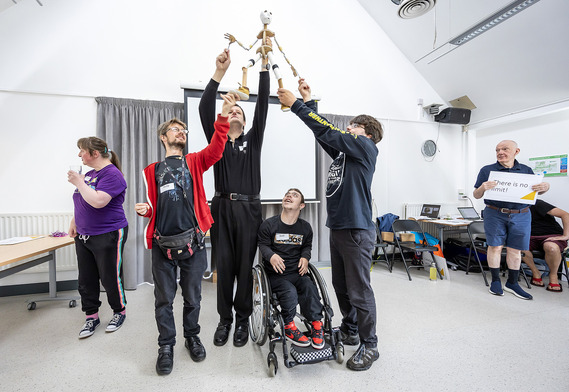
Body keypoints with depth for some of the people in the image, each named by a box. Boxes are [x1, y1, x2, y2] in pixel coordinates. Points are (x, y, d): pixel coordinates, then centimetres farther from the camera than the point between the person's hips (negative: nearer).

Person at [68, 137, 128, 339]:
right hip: (84, 236, 9)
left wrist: (79, 182, -18)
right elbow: (81, 202, 22)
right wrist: (74, 222, 16)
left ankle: (120, 311, 25)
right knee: (86, 279, 14)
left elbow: (98, 201, -28)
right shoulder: (90, 173, 11)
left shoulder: (111, 174, -16)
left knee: (110, 278, 4)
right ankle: (91, 316, 29)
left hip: (108, 236, -9)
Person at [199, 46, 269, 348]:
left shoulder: (253, 139, 13)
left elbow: (262, 106, 5)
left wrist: (264, 66, 1)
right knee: (223, 266, 6)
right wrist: (219, 72, -8)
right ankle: (224, 319, 24)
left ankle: (242, 319, 22)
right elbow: (205, 109, 0)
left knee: (245, 266, 5)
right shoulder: (217, 139, 13)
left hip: (248, 207, 0)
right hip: (222, 207, 1)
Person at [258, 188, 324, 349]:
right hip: (276, 274, -2)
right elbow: (263, 245, 2)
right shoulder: (268, 224, -3)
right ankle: (289, 327, -3)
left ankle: (316, 324, -5)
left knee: (310, 287, -25)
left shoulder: (305, 227, 7)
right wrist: (271, 256, -19)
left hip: (297, 272, 3)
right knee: (289, 292, -27)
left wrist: (305, 257, -1)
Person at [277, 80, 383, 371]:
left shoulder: (365, 147, -5)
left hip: (357, 230, -8)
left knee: (359, 289, 1)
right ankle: (349, 330, 37)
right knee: (340, 285, 18)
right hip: (337, 227, 9)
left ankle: (369, 345, 20)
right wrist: (308, 100, 14)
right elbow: (324, 133, 17)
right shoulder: (343, 151, 18)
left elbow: (329, 132, -13)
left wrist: (296, 104, -9)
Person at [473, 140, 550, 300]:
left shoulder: (526, 170, 9)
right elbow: (476, 195, 2)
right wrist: (482, 187, -20)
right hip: (495, 214, -2)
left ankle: (512, 283, 21)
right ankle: (495, 281, 14)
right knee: (495, 247, 0)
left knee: (515, 250, 7)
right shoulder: (487, 170, 1)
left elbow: (537, 190, 16)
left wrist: (545, 187, -7)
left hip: (521, 216, 2)